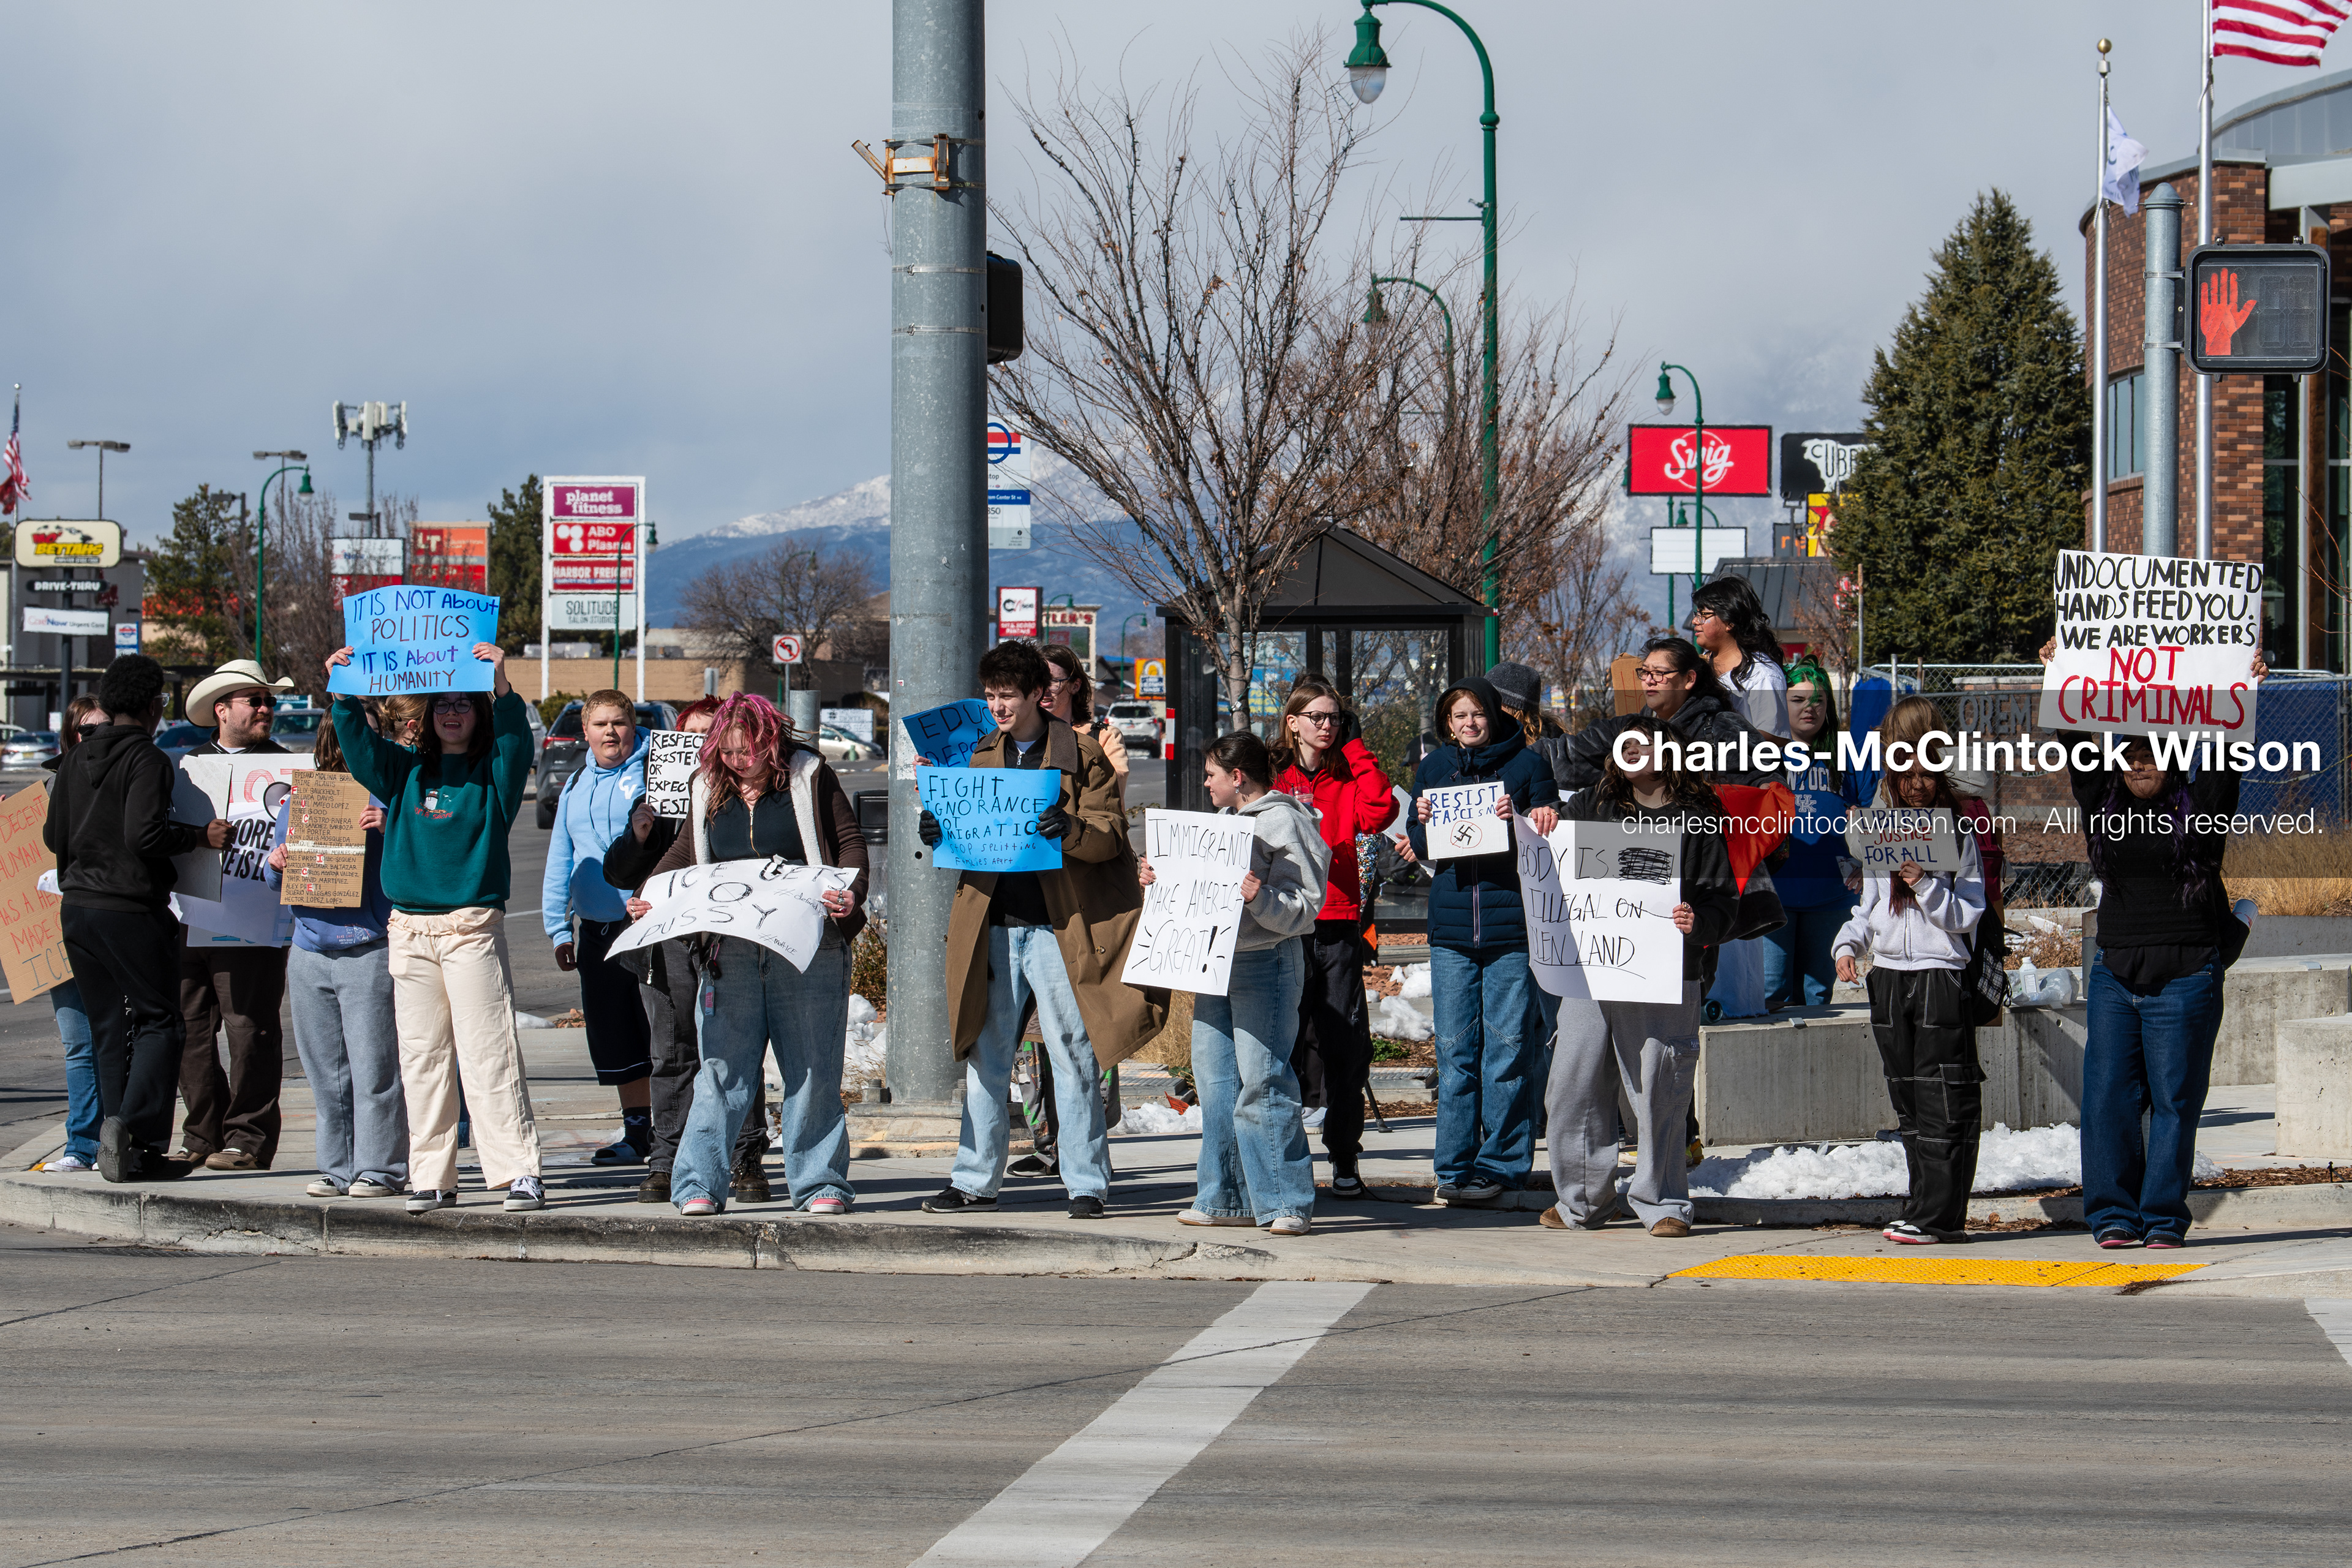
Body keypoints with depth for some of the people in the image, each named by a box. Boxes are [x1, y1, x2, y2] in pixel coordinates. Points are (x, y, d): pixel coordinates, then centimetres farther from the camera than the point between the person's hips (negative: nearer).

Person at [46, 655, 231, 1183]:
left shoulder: (76, 761, 11)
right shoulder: (146, 760, -10)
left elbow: (53, 835, 14)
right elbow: (145, 834, -20)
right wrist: (200, 837, -8)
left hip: (77, 908, 7)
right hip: (131, 910, -7)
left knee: (110, 1029, 10)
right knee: (160, 1021, -1)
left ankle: (121, 1146, 7)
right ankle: (134, 1127, -17)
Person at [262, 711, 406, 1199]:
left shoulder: (381, 800, -1)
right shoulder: (296, 802, 15)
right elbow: (274, 881, 23)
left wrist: (391, 829, -23)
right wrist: (274, 863, 0)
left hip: (369, 953, -6)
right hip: (309, 954, 6)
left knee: (373, 1068, -6)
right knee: (325, 1073, 9)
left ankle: (379, 1169, -1)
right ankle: (338, 1168, 16)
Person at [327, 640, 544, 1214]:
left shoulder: (491, 774, 4)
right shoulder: (406, 771, 15)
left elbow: (515, 744, -14)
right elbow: (359, 745, 7)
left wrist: (501, 687, -30)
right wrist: (344, 694, -10)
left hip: (474, 927, -4)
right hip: (409, 928, 4)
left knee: (487, 1051, -10)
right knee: (422, 1057, 4)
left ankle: (519, 1172, -12)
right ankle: (431, 1177, 7)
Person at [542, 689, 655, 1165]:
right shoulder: (576, 787, 17)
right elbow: (559, 861, 21)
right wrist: (559, 928, 15)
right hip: (597, 931, 7)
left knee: (660, 1028, -10)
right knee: (612, 1037, 9)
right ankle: (637, 1131, 18)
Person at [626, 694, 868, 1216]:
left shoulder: (809, 777, 1)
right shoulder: (709, 790, 11)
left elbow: (850, 840, 1)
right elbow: (687, 854, 22)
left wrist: (852, 894, -16)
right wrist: (651, 895, 6)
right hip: (731, 951, 3)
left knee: (813, 1068, 1)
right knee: (722, 1068, -2)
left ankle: (821, 1183, 9)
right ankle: (700, 1185, -1)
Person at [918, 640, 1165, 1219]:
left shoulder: (1082, 757, -1)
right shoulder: (980, 757, 14)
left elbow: (1111, 839, -6)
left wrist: (1070, 829, -27)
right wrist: (937, 829, -4)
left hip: (1057, 927, -5)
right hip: (994, 927, 5)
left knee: (1074, 1058, -1)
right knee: (985, 1059, 7)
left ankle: (1086, 1185, 4)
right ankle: (975, 1181, 14)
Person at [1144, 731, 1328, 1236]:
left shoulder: (1284, 823, -7)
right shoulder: (1224, 822, 19)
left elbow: (1303, 909, -13)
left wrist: (1261, 899, -30)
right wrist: (1155, 876, 11)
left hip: (1267, 964, -9)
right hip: (1216, 964, 9)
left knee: (1261, 1080, -12)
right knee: (1215, 1081, 8)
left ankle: (1286, 1202, -9)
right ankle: (1228, 1198, 14)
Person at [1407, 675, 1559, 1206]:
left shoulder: (1525, 764, 4)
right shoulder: (1434, 768, 14)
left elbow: (1552, 839, 5)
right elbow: (1418, 848, 17)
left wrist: (1518, 822, -13)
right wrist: (1425, 823, -3)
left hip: (1511, 925, -3)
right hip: (1450, 926, 3)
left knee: (1506, 1050, -3)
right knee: (1454, 1049, 2)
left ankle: (1501, 1166, 3)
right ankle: (1455, 1168, 7)